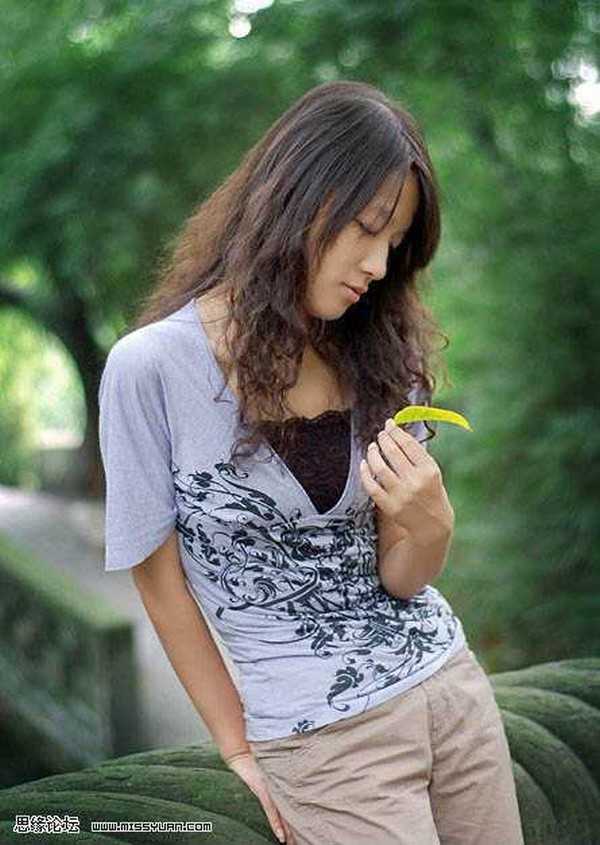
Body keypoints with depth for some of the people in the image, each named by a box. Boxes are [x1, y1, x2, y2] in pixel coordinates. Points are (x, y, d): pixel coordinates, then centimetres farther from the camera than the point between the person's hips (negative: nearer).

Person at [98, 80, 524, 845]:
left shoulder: (376, 353, -1)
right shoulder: (151, 367, -15)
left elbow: (403, 579, -1)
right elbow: (160, 578, -6)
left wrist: (429, 527, -22)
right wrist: (241, 749, 1)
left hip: (453, 688, 5)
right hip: (324, 738, -4)